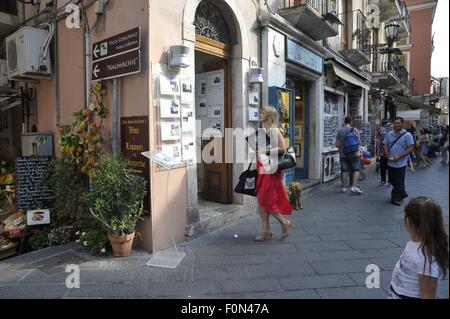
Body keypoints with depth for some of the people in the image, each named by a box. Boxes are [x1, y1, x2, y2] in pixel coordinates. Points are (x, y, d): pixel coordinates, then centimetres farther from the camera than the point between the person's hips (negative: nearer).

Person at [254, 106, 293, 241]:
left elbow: (282, 148, -18)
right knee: (261, 201, 9)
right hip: (262, 168, 9)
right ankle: (266, 231, 18)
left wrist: (266, 151, -18)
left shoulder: (274, 130, -11)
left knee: (267, 200, -4)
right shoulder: (261, 130, 13)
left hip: (271, 169, -8)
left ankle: (285, 222, 17)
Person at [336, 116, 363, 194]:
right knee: (356, 170, 1)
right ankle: (354, 187, -10)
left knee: (345, 170, 10)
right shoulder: (355, 130, -3)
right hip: (354, 153, -2)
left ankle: (344, 187, 15)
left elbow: (337, 145, 0)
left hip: (344, 154, 2)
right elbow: (359, 142, 2)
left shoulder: (340, 131, -1)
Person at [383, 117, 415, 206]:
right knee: (392, 181, 15)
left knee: (399, 182, 2)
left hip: (401, 163, -5)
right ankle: (402, 194, 35)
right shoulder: (389, 134, 6)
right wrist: (388, 155, -6)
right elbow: (385, 146, 10)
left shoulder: (407, 135, -8)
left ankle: (395, 198, 14)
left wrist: (399, 157, -17)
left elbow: (411, 148, -11)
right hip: (391, 163, 5)